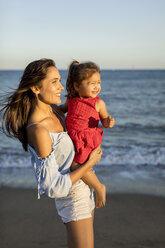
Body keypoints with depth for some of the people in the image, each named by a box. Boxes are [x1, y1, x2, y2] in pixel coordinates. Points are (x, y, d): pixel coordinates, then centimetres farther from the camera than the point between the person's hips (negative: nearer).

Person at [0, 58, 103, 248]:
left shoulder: (52, 109, -3)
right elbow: (53, 187, -27)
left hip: (84, 185, 9)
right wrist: (90, 163, -19)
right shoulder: (38, 130, -30)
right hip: (72, 197, -9)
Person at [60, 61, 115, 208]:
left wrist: (109, 122, -19)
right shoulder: (72, 99, 2)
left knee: (76, 165, -21)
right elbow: (64, 108, 23)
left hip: (87, 140, -6)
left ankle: (99, 187, 0)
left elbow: (104, 120, 3)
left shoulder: (98, 103, -9)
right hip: (71, 136, 6)